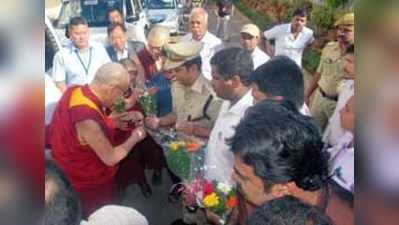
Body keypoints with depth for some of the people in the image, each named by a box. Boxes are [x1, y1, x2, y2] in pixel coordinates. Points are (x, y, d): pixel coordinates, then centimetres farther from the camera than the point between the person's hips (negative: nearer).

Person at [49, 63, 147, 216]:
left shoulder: (75, 91, -14)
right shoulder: (88, 119, -40)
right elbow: (111, 158, -26)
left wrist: (120, 118, -4)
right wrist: (135, 136, -13)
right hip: (88, 180, -8)